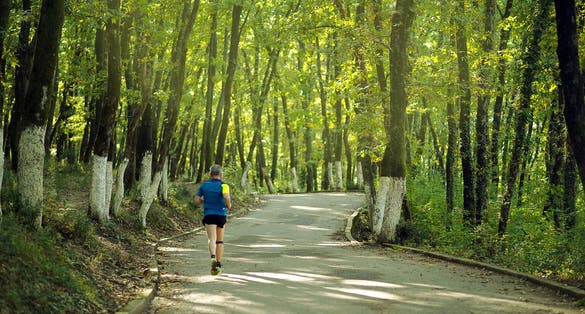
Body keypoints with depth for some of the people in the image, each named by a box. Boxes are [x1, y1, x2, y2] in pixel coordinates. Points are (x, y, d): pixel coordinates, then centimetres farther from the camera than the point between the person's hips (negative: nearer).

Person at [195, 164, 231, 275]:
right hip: (221, 215, 0)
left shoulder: (204, 185, 8)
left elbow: (197, 200, 5)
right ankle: (218, 264, 18)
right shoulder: (223, 185, -2)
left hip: (209, 214, 0)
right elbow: (227, 197, -21)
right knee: (220, 240, 16)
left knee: (211, 239, -12)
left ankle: (213, 257, -40)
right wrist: (229, 206, -2)